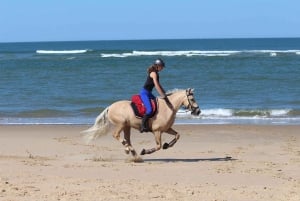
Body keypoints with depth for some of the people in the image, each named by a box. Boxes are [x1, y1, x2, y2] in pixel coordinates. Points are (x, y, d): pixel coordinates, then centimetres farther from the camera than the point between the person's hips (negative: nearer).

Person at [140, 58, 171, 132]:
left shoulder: (156, 73, 12)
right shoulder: (153, 73, -18)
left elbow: (158, 85, 21)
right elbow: (157, 86, -25)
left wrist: (165, 93, 18)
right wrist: (163, 96, -26)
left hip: (148, 93, 11)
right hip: (144, 93, -11)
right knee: (149, 110, -25)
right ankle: (143, 126, -19)